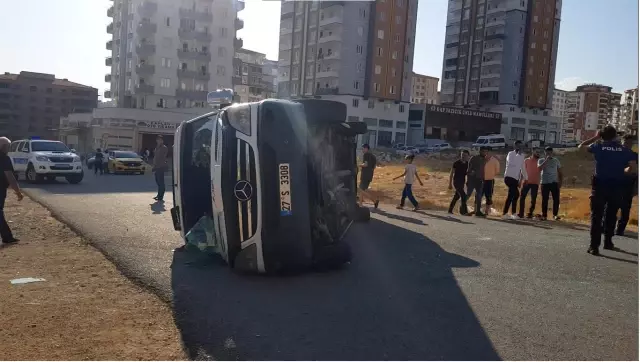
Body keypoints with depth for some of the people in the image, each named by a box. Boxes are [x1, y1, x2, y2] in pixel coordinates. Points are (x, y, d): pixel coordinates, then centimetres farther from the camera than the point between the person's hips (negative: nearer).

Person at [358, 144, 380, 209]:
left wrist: (360, 165, -4)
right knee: (362, 189, 15)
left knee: (362, 190, -8)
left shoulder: (366, 154, -10)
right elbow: (374, 166, 20)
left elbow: (365, 164, -22)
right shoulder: (373, 156, 16)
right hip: (370, 175, 9)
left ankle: (375, 201, -15)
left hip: (365, 175, -9)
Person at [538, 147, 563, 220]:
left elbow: (560, 172, 14)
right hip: (544, 183, -2)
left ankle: (555, 215, 5)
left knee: (556, 199, -5)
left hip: (554, 182, 2)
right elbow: (539, 168, -14)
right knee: (545, 200, -1)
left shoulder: (556, 161, 12)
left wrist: (560, 181, 4)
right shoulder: (541, 161, 6)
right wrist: (546, 160, -15)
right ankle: (544, 215, 4)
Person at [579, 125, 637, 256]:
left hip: (600, 186, -2)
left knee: (596, 216, -3)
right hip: (616, 187, 2)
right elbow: (634, 168, -5)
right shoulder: (625, 150, 1)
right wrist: (622, 171, 12)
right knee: (611, 215, 17)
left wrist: (595, 137, 16)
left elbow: (580, 146, 14)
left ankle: (594, 246, -11)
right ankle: (608, 242, 28)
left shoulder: (598, 146, -3)